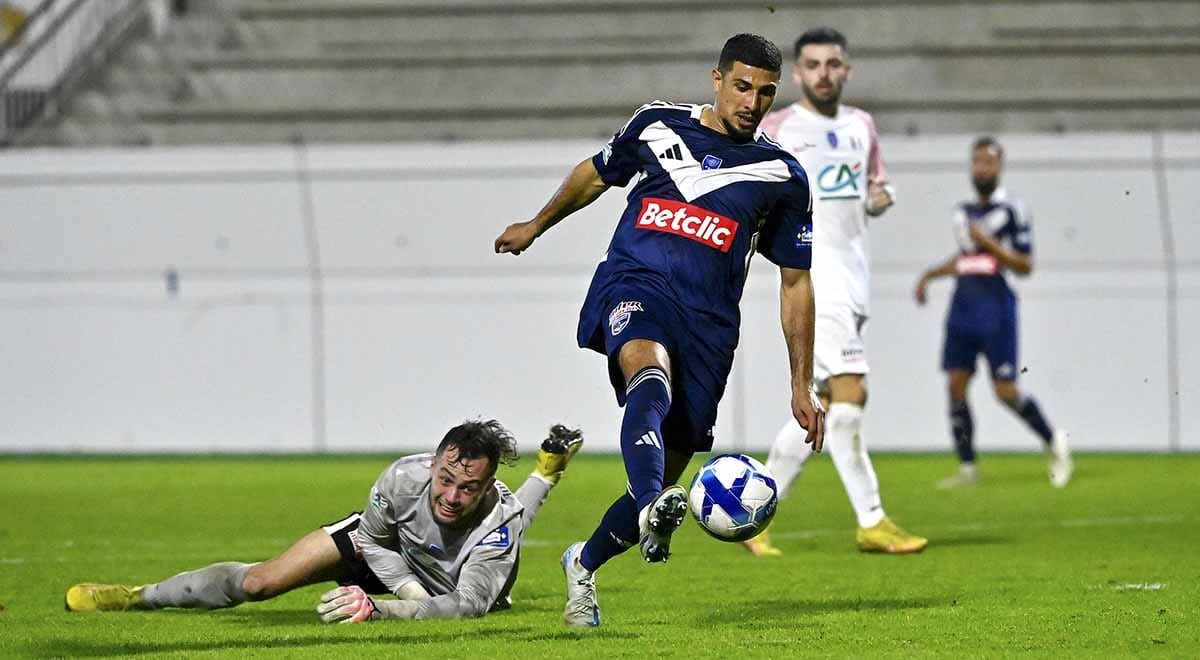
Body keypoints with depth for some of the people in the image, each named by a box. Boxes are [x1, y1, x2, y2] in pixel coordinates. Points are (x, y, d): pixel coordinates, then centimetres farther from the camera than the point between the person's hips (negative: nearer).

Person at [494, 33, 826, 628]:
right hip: (634, 286, -2)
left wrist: (802, 385, 11)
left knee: (666, 477, 0)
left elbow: (796, 283, 14)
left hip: (708, 323, 2)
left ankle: (584, 564, 27)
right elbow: (596, 174, 29)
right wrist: (536, 226, 42)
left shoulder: (781, 176, 9)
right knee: (651, 377, -37)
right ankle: (652, 511, -63)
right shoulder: (658, 124, 10)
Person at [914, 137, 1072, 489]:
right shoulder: (963, 212, 15)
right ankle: (967, 468, 4)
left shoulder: (1012, 210, -5)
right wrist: (929, 275, 21)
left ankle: (1054, 442, 15)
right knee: (955, 384, -2)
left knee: (1005, 391, -7)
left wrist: (989, 243, -17)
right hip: (964, 305, 6)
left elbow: (1025, 265, -8)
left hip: (996, 307, -6)